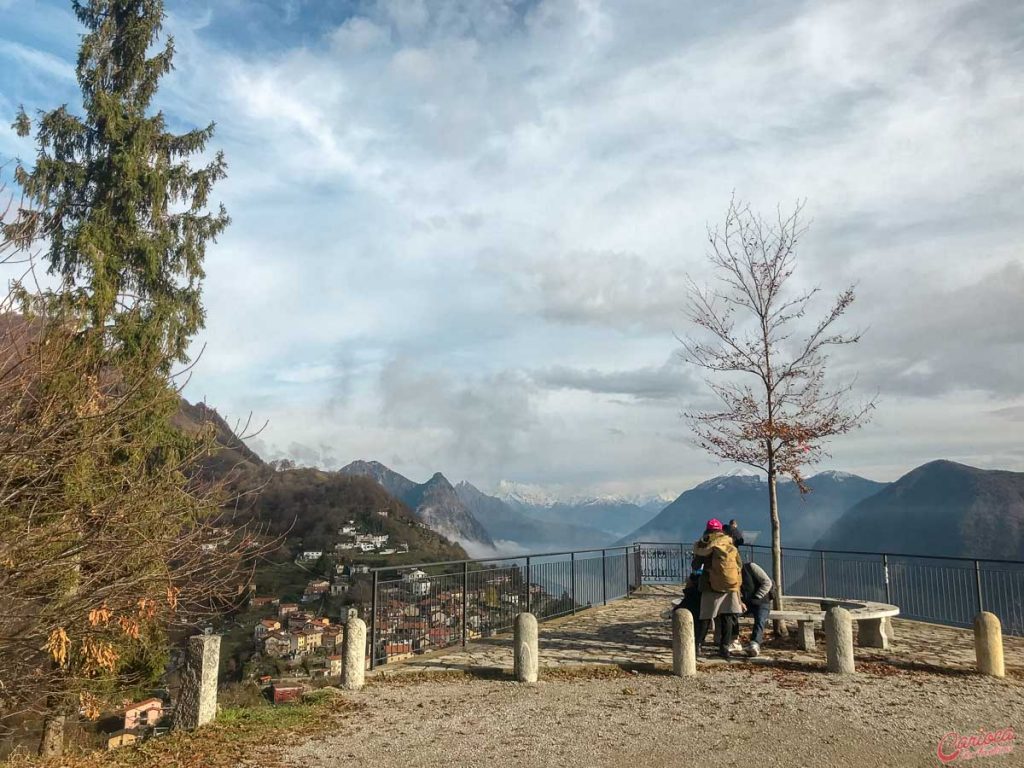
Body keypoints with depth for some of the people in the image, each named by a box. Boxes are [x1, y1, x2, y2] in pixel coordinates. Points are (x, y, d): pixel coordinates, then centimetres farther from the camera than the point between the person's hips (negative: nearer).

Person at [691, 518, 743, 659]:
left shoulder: (703, 546, -1)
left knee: (706, 617, 6)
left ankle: (696, 645, 2)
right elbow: (740, 566, 11)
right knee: (728, 617, 8)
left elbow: (695, 566, 5)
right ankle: (724, 647, 1)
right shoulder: (731, 546, 7)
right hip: (731, 585, 1)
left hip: (712, 585, -1)